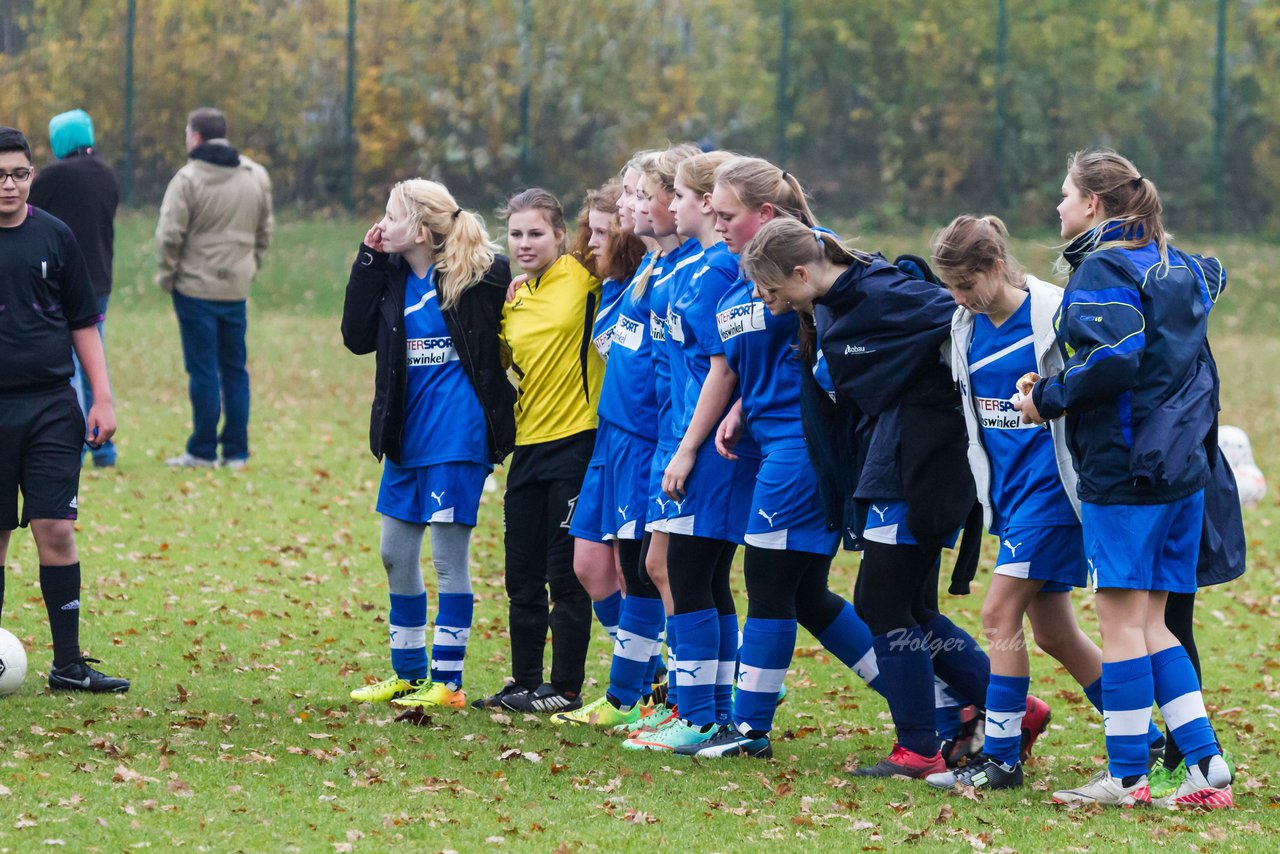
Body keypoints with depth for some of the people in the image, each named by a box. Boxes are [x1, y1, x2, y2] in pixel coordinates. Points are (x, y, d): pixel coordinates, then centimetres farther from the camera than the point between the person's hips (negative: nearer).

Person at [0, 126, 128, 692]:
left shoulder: (53, 236, 6)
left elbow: (83, 323, 12)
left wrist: (103, 398, 6)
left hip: (51, 406, 1)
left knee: (56, 529, -5)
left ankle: (67, 663, 1)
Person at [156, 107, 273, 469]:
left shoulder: (188, 179, -12)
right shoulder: (257, 177, 7)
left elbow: (169, 236, -14)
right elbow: (264, 232, 13)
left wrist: (167, 276, -1)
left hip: (196, 287, -5)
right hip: (236, 289, 5)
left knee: (203, 369, -1)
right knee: (234, 369, 11)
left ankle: (202, 451, 2)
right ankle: (236, 451, 11)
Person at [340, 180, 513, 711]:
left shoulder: (480, 274, -12)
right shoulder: (391, 275, 6)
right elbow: (358, 337, -2)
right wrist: (368, 261, -5)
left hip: (458, 437, -7)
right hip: (406, 435, 7)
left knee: (448, 554, -3)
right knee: (396, 553, 13)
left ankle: (447, 681, 5)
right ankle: (408, 672, 26)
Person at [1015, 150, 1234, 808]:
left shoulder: (1103, 269, -11)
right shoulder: (1177, 266, 14)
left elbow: (1114, 358, -24)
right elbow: (1212, 277, 38)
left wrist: (1046, 399, -12)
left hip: (1123, 466, -9)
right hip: (1183, 469, 9)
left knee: (1121, 618, -4)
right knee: (1150, 623, 12)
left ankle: (1126, 776, -3)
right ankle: (1207, 766, 5)